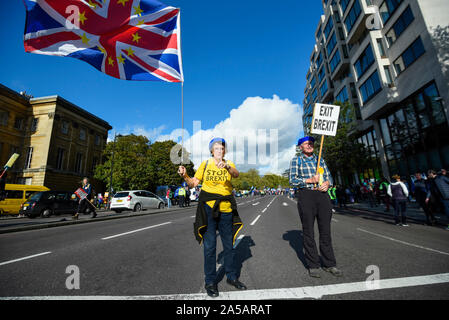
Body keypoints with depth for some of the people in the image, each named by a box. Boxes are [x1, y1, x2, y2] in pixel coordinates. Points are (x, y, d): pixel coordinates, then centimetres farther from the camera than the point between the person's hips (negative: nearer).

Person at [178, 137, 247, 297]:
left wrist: (227, 166, -38)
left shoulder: (229, 164, 5)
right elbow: (193, 183, 3)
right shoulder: (205, 164, 4)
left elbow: (236, 174, -18)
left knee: (229, 244, 13)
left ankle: (231, 276, 33)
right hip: (208, 206, -1)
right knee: (209, 245, 3)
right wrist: (185, 176, -16)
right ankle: (210, 281, 22)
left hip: (226, 208, 2)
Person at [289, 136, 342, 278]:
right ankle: (313, 266, 17)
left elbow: (329, 176, 17)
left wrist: (327, 183, -5)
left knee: (325, 231, 8)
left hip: (322, 194, 4)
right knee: (308, 232, 3)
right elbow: (292, 179, -4)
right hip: (305, 195, -4)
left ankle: (329, 264, 23)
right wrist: (310, 180, -15)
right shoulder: (296, 160, 4)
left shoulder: (320, 159, 17)